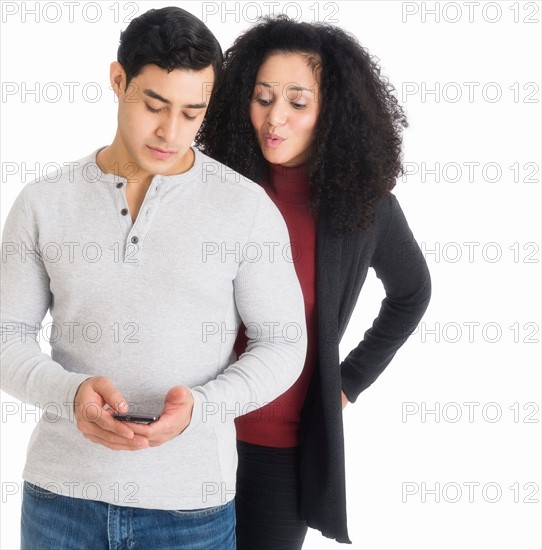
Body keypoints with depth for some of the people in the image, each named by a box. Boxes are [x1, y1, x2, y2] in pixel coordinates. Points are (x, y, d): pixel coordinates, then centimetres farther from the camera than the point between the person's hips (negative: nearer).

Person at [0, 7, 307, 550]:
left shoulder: (247, 206, -6)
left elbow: (282, 344, -3)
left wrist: (198, 407, -20)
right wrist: (71, 394, -19)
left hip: (190, 504, -1)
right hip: (60, 490, 2)